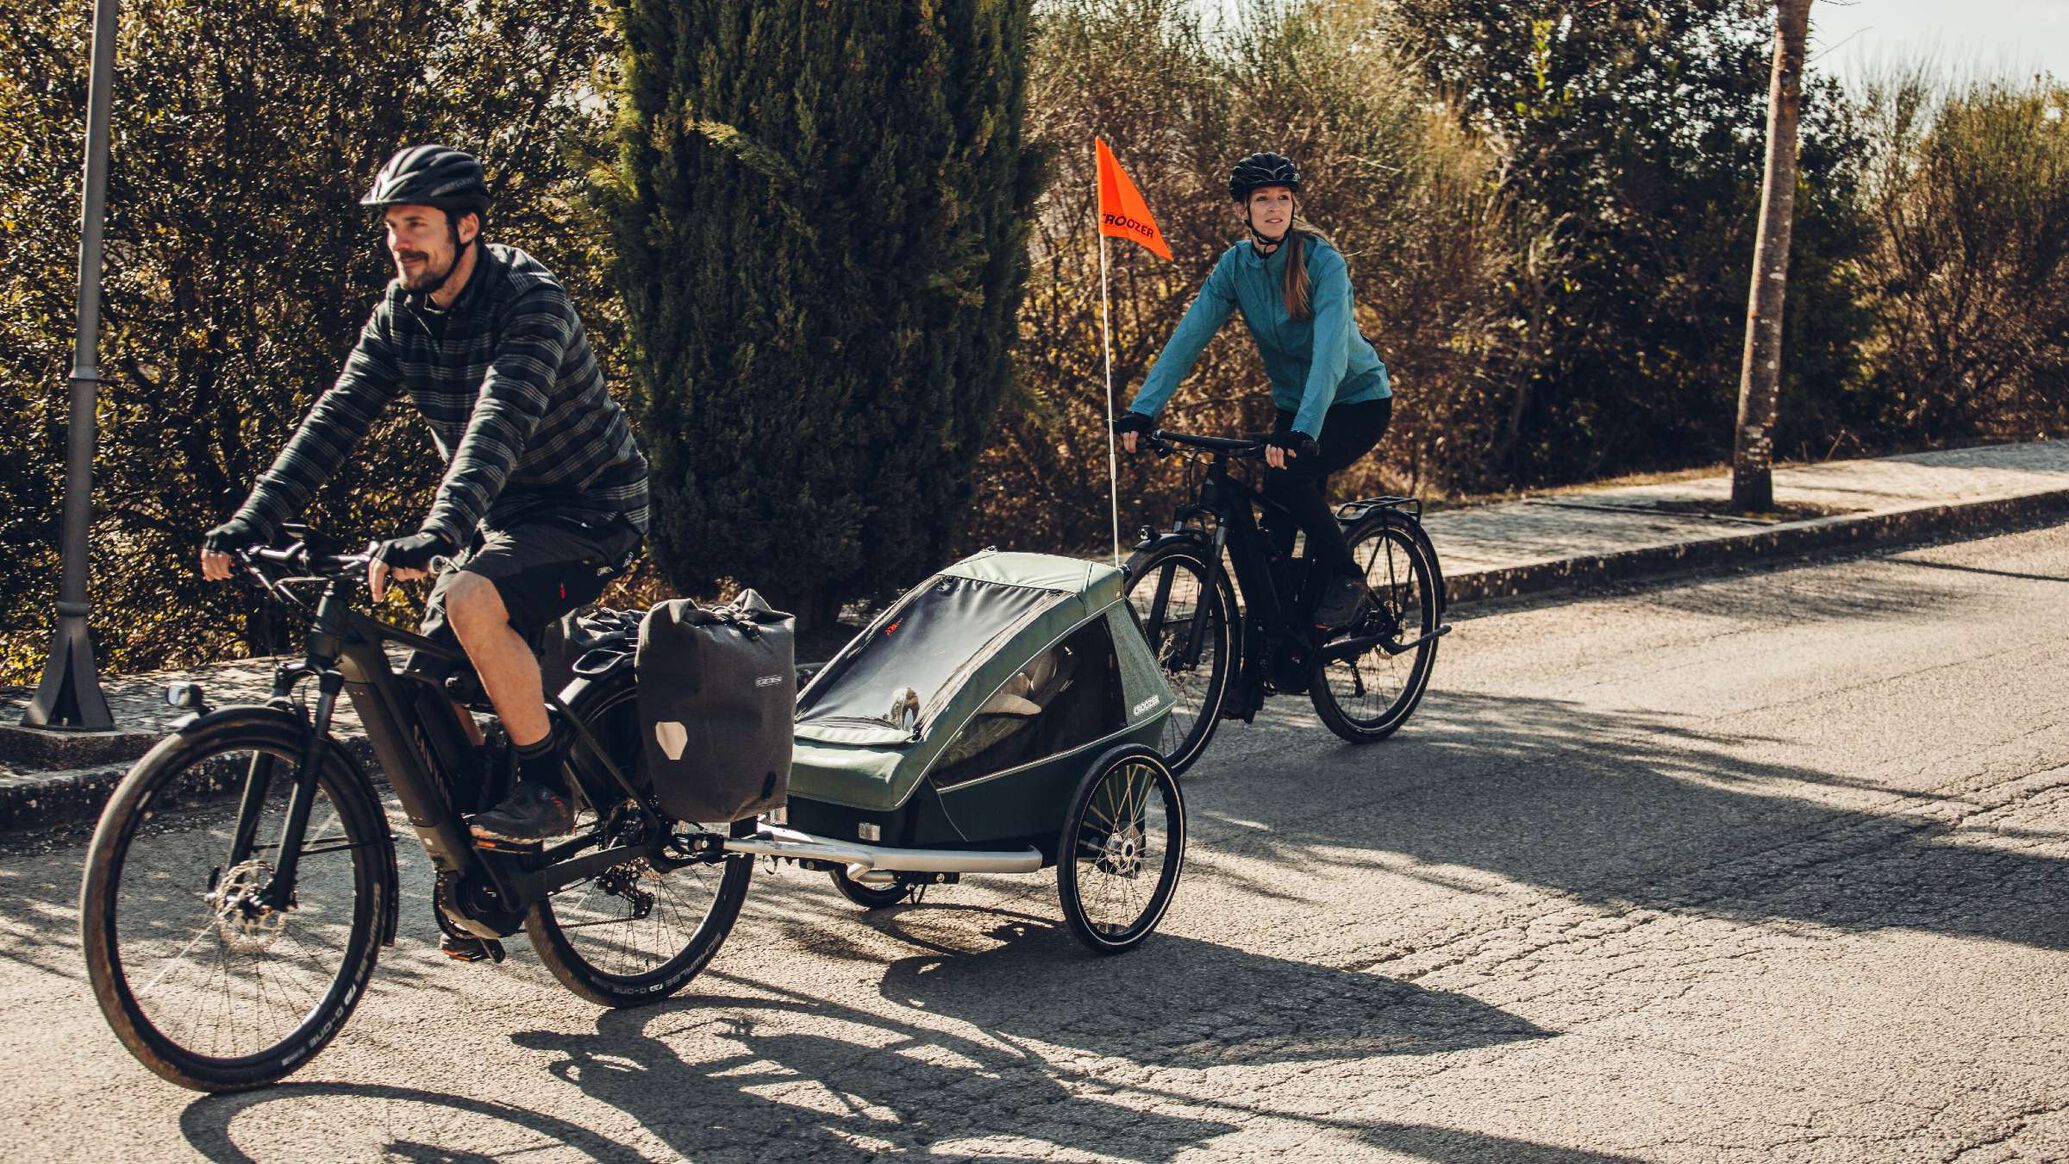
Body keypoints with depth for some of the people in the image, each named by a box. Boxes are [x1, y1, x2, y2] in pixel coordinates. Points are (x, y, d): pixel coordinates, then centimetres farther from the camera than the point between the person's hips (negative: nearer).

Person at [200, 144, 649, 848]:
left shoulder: (529, 300, -23)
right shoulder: (400, 313, -1)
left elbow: (500, 425, -38)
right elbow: (336, 418, -6)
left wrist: (436, 537, -51)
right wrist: (250, 523, -17)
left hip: (591, 510, -8)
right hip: (502, 515, 8)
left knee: (471, 600, -32)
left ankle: (547, 789, -18)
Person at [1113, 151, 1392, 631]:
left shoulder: (1323, 261, -21)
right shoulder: (1235, 265, -7)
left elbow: (1331, 352, -34)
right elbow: (1187, 338, -15)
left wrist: (1303, 431, -48)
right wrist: (1142, 410, -28)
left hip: (1358, 400, -5)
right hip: (1294, 405, 5)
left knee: (1289, 475, -29)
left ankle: (1348, 579, -11)